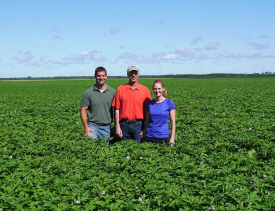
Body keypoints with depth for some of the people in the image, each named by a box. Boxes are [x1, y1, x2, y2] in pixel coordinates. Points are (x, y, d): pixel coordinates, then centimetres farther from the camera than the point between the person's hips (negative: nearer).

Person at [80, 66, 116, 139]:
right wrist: (86, 127, -9)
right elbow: (83, 110, 1)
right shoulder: (88, 92, 2)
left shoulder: (113, 92, 6)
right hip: (92, 125, -2)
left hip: (106, 127, 2)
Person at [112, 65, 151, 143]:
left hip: (138, 125, -1)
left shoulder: (145, 90, 5)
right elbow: (117, 109, 5)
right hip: (124, 125, 1)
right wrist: (117, 126, -1)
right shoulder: (120, 89, 7)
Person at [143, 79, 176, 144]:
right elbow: (147, 121, 11)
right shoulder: (150, 104, 6)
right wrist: (144, 135, 9)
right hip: (149, 137, 2)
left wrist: (172, 138, -4)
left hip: (163, 137, -2)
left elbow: (173, 122, -1)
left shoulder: (169, 103, -2)